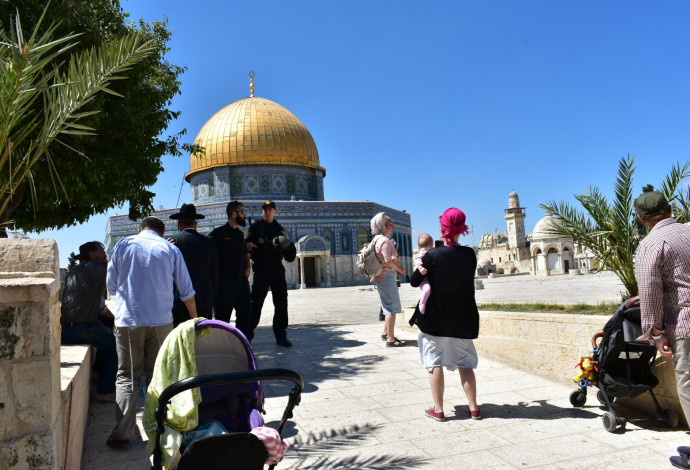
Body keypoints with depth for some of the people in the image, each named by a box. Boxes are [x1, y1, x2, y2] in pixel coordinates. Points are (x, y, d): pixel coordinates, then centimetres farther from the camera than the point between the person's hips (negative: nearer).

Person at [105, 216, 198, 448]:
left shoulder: (122, 245, 6)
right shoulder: (170, 249, 6)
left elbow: (111, 285, 11)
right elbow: (187, 291, 8)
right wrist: (195, 319, 20)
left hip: (128, 320, 0)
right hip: (161, 320, 0)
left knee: (127, 377, 6)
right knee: (158, 376, 10)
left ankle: (121, 433, 2)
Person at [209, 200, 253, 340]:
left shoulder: (240, 234, 15)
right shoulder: (219, 232, -8)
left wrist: (248, 267, 12)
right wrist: (217, 273, -13)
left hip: (242, 278, 7)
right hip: (226, 280, -7)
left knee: (245, 311, 13)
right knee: (223, 314, 0)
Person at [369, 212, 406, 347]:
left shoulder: (377, 240, 14)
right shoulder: (385, 241, -16)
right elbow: (389, 261, -20)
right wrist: (400, 269, -5)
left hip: (382, 276, 10)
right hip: (387, 276, -10)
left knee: (389, 305, 20)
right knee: (392, 307, -6)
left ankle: (386, 333, 30)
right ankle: (391, 339, -3)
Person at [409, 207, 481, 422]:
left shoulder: (432, 255, -14)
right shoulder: (470, 254, -4)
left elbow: (414, 282, -5)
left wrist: (422, 264, 11)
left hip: (435, 318, -3)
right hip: (463, 319, 3)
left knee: (434, 362, 8)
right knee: (465, 363, 14)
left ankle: (438, 409, 13)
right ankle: (474, 408, 17)